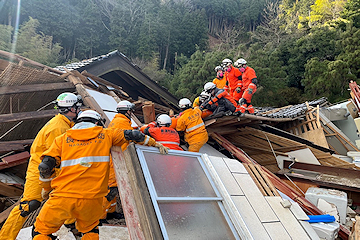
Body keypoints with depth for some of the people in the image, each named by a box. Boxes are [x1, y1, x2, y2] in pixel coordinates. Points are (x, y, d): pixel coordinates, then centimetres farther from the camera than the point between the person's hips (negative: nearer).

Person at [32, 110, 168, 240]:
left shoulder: (62, 139, 11)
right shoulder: (105, 135, 10)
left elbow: (45, 166, 5)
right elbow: (132, 135, 11)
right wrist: (155, 144, 21)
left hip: (63, 198, 0)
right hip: (91, 200, 1)